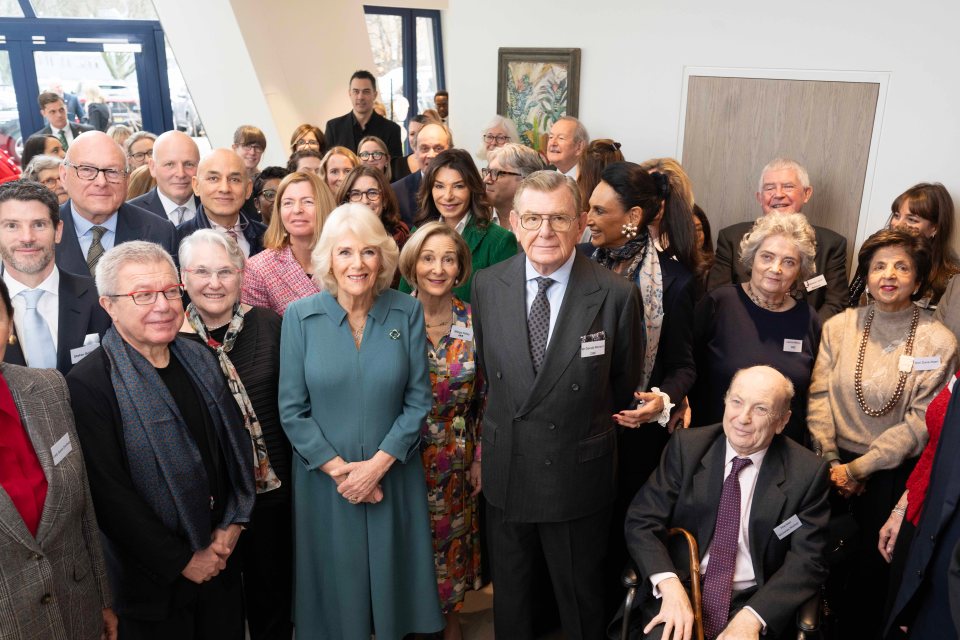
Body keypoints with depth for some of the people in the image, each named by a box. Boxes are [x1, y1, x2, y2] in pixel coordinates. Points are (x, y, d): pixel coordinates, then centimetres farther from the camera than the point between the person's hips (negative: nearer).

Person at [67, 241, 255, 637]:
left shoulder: (199, 359, 1)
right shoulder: (88, 384, -18)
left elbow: (236, 440, 8)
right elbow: (109, 493, -19)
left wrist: (233, 523, -1)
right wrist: (181, 560, -14)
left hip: (220, 559, 6)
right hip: (154, 582, -5)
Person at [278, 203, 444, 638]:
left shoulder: (408, 313, -5)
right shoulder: (299, 317, -7)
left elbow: (418, 400, -4)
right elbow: (292, 410, -6)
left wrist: (378, 463, -13)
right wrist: (339, 469, -11)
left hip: (393, 476, 1)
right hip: (324, 479, 0)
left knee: (393, 581, 15)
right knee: (334, 583, 15)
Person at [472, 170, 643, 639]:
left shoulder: (616, 295, -16)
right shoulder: (487, 286, -6)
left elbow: (623, 387, -2)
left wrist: (587, 430, 5)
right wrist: (495, 434, 9)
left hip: (578, 477, -2)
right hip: (505, 472, 3)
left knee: (581, 600, 20)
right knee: (509, 593, 25)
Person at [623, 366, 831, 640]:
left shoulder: (807, 472, -3)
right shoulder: (686, 446, -1)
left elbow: (807, 560, -5)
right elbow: (642, 521, -3)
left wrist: (751, 618, -19)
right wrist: (670, 585, -20)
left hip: (754, 603, 1)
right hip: (679, 592, 0)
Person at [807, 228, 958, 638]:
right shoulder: (839, 326, -4)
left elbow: (921, 423, -13)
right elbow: (819, 396, -4)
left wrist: (858, 468, -13)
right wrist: (833, 462, -9)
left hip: (892, 474, -2)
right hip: (835, 467, 2)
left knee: (872, 568, 13)